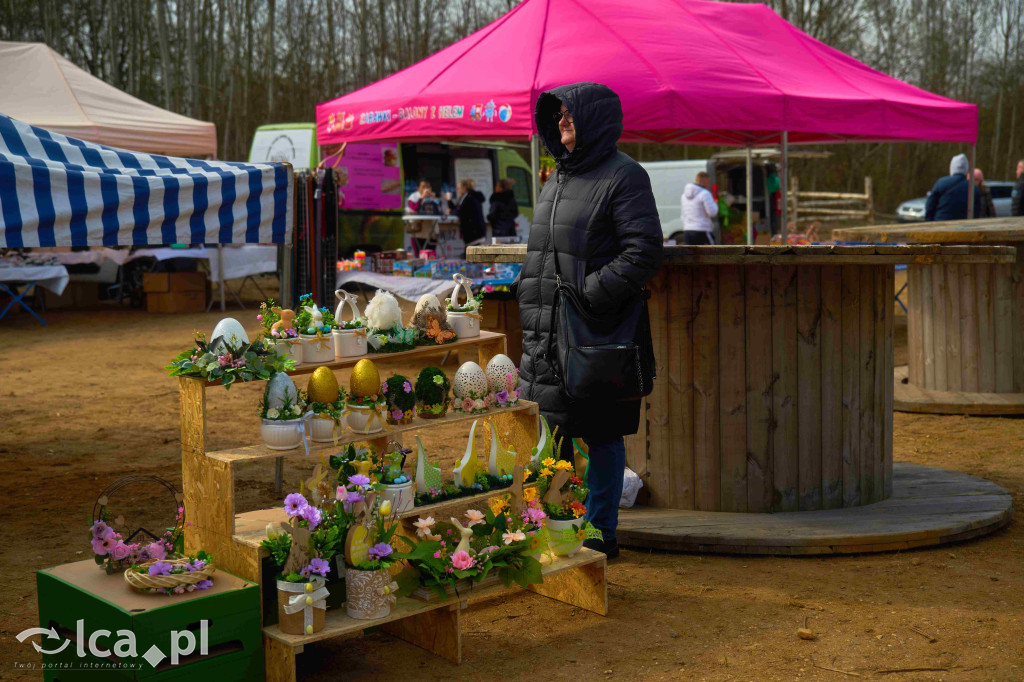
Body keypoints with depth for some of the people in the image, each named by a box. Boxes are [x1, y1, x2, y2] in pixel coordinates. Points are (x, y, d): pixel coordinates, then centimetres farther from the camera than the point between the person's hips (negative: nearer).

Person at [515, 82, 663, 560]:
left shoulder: (624, 176, -7)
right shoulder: (560, 176, 19)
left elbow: (644, 251, -15)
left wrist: (590, 297, -20)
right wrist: (529, 297, 14)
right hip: (546, 333, 8)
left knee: (601, 435, 1)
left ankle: (600, 534, 12)